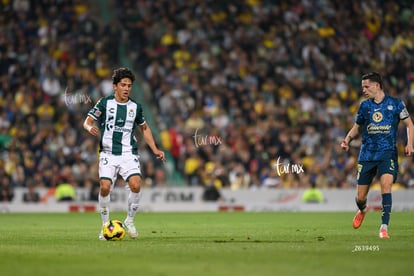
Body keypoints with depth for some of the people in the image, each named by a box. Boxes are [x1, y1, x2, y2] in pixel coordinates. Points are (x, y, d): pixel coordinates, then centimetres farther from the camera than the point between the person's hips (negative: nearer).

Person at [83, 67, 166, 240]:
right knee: (105, 187, -16)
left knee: (135, 185, -19)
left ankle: (129, 221, 4)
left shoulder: (135, 107, 8)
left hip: (129, 153, 1)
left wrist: (155, 150, 14)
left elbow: (144, 128, 21)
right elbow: (87, 121, -1)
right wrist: (90, 128, -25)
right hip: (108, 153, -1)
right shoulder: (104, 103, 0)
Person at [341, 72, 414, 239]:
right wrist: (347, 140, 1)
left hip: (388, 153, -3)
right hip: (367, 154, 3)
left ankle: (384, 227, -22)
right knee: (360, 197, 3)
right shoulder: (364, 106, 9)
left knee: (386, 184, -26)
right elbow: (357, 127, 20)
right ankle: (362, 210, 42)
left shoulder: (395, 104, 1)